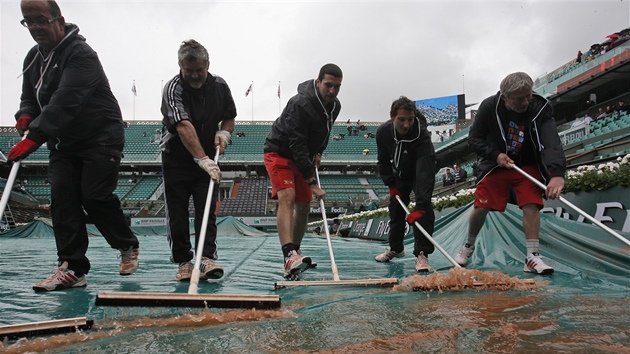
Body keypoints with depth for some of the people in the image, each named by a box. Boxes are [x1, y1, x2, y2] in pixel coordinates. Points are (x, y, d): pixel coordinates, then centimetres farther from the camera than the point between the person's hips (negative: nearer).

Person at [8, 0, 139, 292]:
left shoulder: (81, 54, -18)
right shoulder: (34, 57, 11)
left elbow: (65, 102, -31)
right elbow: (29, 97, 18)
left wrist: (32, 138, -39)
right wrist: (25, 117, -7)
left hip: (101, 139, -8)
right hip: (63, 144, 8)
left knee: (95, 197, -11)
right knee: (62, 199, -3)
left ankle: (128, 246, 13)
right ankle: (72, 268, -1)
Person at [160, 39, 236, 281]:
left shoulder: (220, 86, -3)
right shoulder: (173, 88, -18)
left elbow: (229, 117, 12)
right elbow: (184, 126, -33)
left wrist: (224, 133, -11)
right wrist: (203, 159, -43)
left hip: (208, 160, 3)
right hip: (177, 159, -2)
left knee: (207, 209, -4)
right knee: (177, 213, 1)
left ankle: (207, 258, -5)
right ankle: (183, 262, 12)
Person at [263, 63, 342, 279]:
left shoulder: (335, 105, -2)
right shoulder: (300, 104, -28)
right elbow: (297, 146, -32)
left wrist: (318, 152, 1)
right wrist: (312, 183, -32)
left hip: (303, 157, 8)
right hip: (279, 153, -8)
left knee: (304, 205, 8)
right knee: (287, 197, -25)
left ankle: (294, 253, 22)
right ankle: (289, 257, -36)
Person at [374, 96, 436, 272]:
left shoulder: (422, 135, -38)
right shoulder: (383, 132, -23)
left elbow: (426, 174, -47)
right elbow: (383, 160, -3)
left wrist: (420, 206, -55)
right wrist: (391, 184, -12)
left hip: (420, 174, -4)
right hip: (399, 175, 4)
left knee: (424, 210, -21)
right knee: (395, 209, 10)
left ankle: (422, 254, -15)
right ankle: (395, 248, 29)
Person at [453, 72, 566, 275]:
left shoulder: (541, 109, -21)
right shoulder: (489, 107, -19)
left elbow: (552, 143, -34)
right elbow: (474, 139, -9)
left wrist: (557, 174, -49)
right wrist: (495, 155, -23)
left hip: (527, 166, 0)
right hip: (495, 164, 0)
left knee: (531, 205, -15)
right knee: (480, 207, -2)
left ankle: (532, 257, -6)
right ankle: (469, 246, 23)